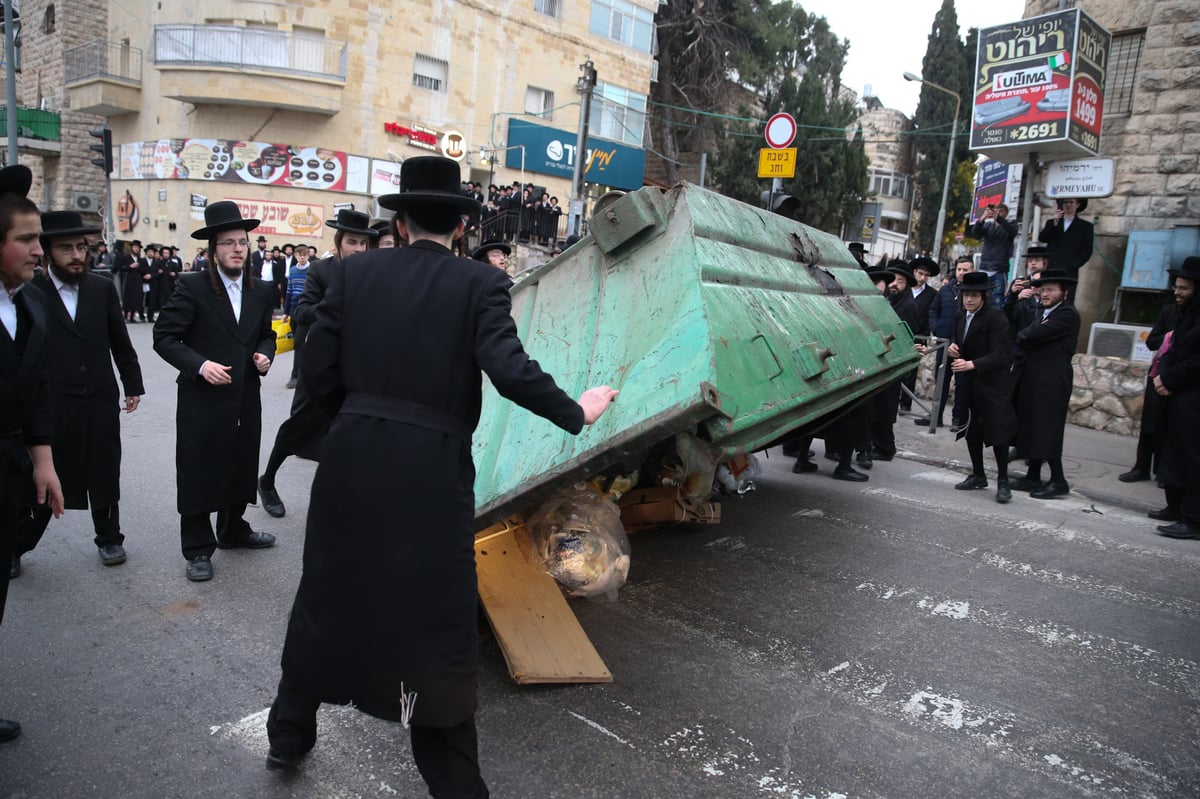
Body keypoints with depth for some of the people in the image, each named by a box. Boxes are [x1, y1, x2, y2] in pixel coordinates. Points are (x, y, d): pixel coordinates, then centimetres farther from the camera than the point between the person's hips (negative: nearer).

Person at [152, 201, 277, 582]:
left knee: (241, 468, 16)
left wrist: (264, 354, -3)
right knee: (199, 474, 4)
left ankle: (234, 531, 36)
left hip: (245, 398, 5)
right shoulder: (191, 287, -9)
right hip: (202, 398, -5)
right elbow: (164, 337, -9)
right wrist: (199, 364, -22)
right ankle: (198, 549, 18)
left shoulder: (262, 291, 6)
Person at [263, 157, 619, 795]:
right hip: (432, 471, -3)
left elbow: (318, 371, 4)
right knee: (435, 620, 8)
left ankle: (288, 735, 43)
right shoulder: (482, 282, -6)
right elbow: (509, 369, -17)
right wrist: (576, 412, -3)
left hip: (350, 460, 4)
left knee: (324, 598, 21)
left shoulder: (355, 273, 4)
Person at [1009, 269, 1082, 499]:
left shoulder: (1068, 315, -11)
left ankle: (1058, 482, 2)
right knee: (1031, 429, 11)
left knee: (1046, 431, -6)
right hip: (1032, 380, 9)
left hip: (1051, 382, -9)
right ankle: (1033, 478, 18)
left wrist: (1022, 335, -1)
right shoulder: (1043, 314, 19)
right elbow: (1026, 340, 13)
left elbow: (1033, 335, -22)